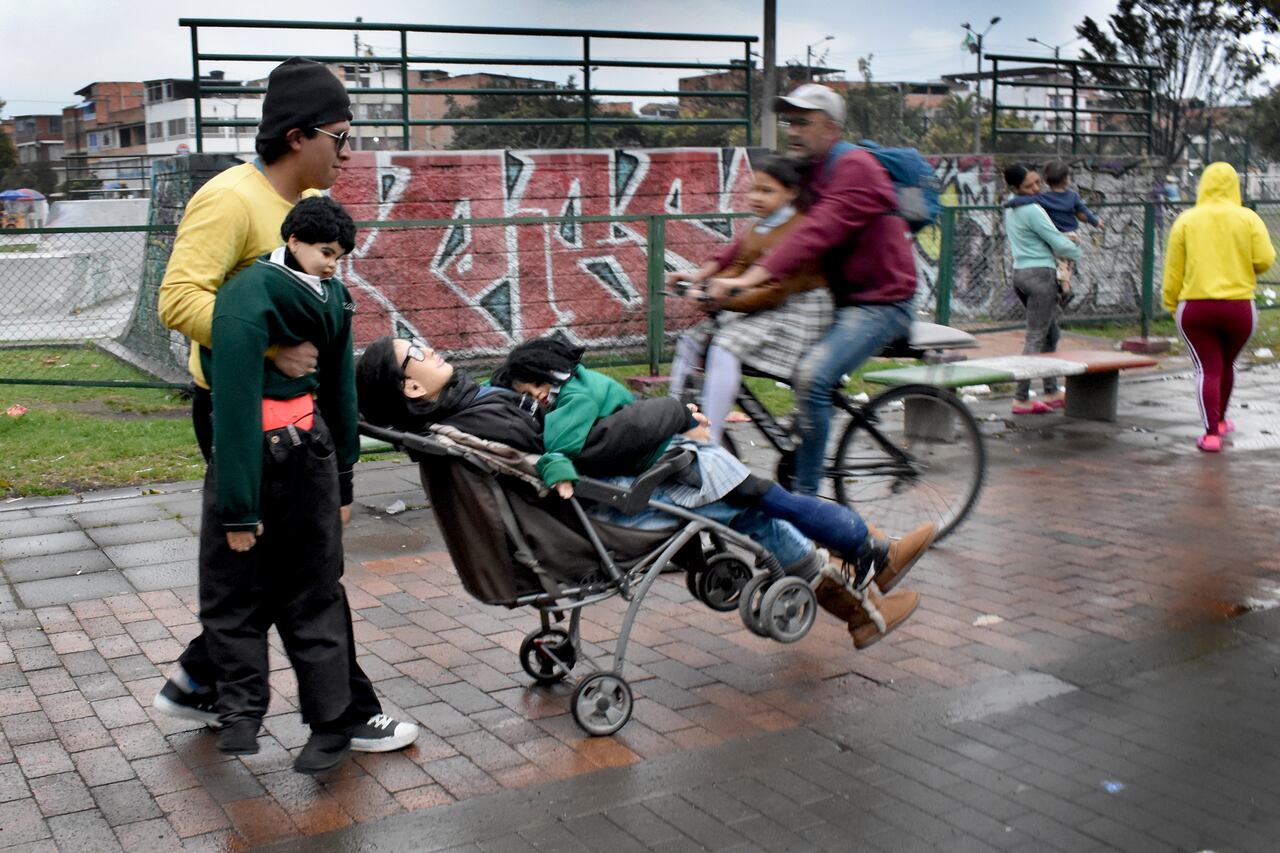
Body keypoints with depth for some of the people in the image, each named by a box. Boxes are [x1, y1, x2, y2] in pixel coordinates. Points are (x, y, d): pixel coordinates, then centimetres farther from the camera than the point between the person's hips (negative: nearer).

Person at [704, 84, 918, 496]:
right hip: (836, 298, 10)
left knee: (812, 377, -28)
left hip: (878, 303, -10)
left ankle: (804, 495, -18)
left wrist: (751, 277, -40)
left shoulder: (855, 168, -16)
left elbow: (817, 232, -30)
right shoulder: (805, 172, 13)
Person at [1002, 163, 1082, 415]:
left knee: (1052, 333, 18)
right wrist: (1078, 252, 8)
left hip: (1020, 272, 10)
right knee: (1036, 337, -8)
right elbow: (1059, 244, -13)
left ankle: (1051, 392, 23)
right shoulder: (1032, 211, -15)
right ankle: (1021, 399, -10)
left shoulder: (1010, 208, 12)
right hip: (1040, 273, -10)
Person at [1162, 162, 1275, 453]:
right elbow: (1265, 260, -8)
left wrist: (1171, 302, 9)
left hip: (1194, 307, -1)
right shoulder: (1248, 218, -1)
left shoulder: (1186, 220, 0)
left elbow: (1173, 268, 0)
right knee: (1227, 364, 20)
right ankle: (1220, 419, 38)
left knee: (1207, 368, 0)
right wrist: (1242, 265, 13)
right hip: (1239, 307, 1)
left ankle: (1211, 433, -10)